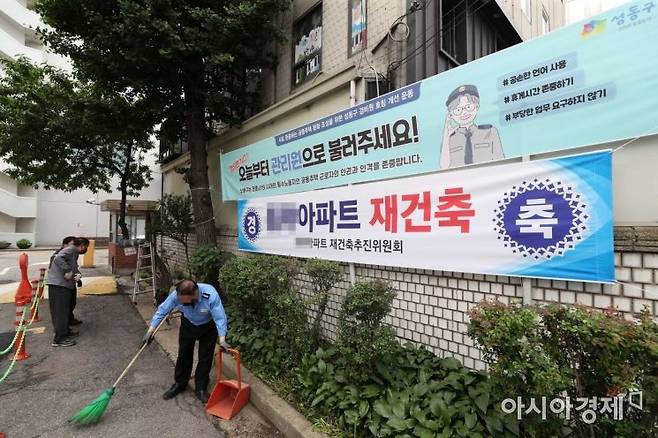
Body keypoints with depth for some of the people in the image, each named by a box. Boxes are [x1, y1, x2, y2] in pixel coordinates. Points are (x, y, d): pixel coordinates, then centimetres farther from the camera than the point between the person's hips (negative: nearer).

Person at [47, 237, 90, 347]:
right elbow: (58, 258, -29)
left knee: (65, 310, 19)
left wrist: (77, 274, -1)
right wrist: (67, 271, -27)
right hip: (58, 284, -10)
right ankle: (59, 339, -3)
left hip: (64, 284, 10)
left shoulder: (74, 252, 18)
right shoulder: (71, 250, -13)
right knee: (61, 311, -7)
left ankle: (66, 332, 32)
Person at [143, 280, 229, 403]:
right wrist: (150, 331, -15)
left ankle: (201, 388, 22)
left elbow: (220, 318, -37)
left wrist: (222, 340, -45)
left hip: (208, 327, -2)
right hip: (188, 325, 3)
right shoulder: (176, 295, -32)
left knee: (205, 358, 3)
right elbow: (162, 310, -16)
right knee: (184, 355, 12)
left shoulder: (211, 295, -41)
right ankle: (179, 384, 34)